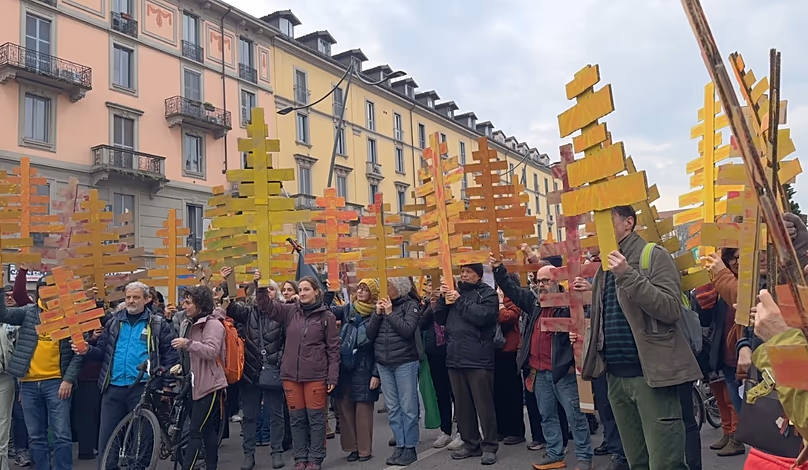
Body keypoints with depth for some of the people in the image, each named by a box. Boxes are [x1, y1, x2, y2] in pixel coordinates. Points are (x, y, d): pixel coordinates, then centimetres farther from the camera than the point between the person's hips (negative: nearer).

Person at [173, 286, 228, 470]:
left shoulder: (213, 324, -13)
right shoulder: (187, 323, 13)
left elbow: (212, 351, -25)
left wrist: (188, 344, -35)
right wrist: (181, 365, 12)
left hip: (209, 384, -9)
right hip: (194, 383, 9)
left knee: (195, 432, -8)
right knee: (207, 430, 15)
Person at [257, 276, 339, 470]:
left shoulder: (327, 316, -4)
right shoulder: (291, 311, 5)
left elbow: (333, 348, -3)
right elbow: (266, 307, 3)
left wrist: (332, 377, -6)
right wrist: (261, 287, -13)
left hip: (315, 375, -3)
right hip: (291, 374, 3)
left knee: (315, 418, 5)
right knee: (296, 418, 11)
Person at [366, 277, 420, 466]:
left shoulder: (410, 304, -3)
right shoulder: (380, 305, 9)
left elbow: (408, 330, -17)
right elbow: (370, 335, 4)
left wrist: (390, 313, -12)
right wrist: (378, 314, -7)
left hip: (405, 362, -5)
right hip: (383, 364, 5)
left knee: (408, 407, 1)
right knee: (392, 408, 10)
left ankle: (410, 448, 11)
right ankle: (399, 446, 19)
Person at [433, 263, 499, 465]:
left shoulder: (487, 293, -1)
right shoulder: (454, 292, 17)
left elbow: (482, 316, -19)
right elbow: (440, 319, 12)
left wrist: (460, 301, -14)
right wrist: (443, 299, -3)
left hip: (478, 359, -6)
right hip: (455, 358, 6)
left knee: (483, 404, -1)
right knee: (462, 404, 12)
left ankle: (489, 446, 10)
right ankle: (470, 443, 24)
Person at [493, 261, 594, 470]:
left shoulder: (568, 303, -10)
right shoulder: (535, 302, 9)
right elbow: (512, 289, 16)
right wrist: (498, 269, 7)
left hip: (562, 371, -7)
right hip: (539, 372, 7)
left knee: (575, 415, 2)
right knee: (547, 416, 15)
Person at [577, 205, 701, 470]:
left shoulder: (653, 255, -6)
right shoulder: (605, 266, 15)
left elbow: (671, 309, -19)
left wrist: (629, 275, -25)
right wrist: (588, 336, 9)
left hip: (650, 373, -7)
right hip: (616, 376, 7)